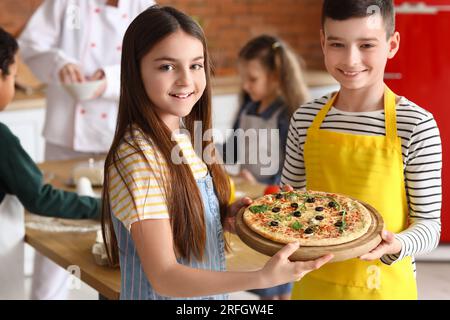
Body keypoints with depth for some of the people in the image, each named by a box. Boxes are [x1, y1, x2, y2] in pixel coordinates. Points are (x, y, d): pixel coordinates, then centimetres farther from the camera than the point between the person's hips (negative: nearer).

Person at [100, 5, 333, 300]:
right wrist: (264, 279, -36)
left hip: (209, 292, 7)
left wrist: (226, 215, -9)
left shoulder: (188, 136, -2)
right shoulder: (138, 158, -26)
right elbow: (163, 277, -27)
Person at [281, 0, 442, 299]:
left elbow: (428, 223, -9)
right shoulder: (305, 118, -4)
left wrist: (396, 246, -27)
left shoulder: (417, 125, -15)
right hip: (314, 282, 3)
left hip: (382, 285, -3)